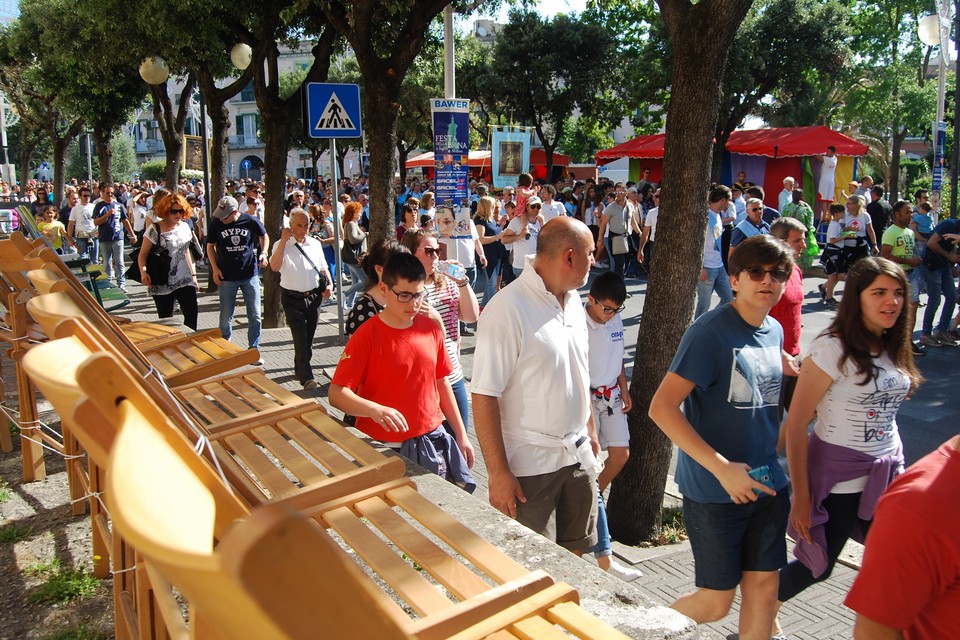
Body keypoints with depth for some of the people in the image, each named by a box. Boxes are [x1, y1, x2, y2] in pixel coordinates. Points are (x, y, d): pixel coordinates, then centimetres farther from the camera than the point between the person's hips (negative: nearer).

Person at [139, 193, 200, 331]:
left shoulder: (184, 227, 8)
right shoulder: (155, 229, -8)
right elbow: (143, 254, -9)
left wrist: (193, 275, 18)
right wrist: (143, 272, -26)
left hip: (185, 281, 4)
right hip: (162, 284, -4)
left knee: (192, 314, -3)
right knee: (166, 321, 3)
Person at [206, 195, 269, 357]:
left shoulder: (251, 221, -9)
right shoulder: (216, 223, -7)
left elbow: (264, 236, 10)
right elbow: (210, 246, 6)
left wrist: (263, 253, -6)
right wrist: (215, 268, -3)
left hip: (250, 275, 0)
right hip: (227, 277, 0)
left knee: (255, 315, 4)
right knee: (226, 318, 7)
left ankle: (254, 350, 18)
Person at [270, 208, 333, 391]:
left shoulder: (315, 244, 8)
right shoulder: (282, 245, -6)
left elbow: (323, 267, 18)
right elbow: (275, 266, -24)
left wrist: (329, 284, 1)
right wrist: (283, 240, -24)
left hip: (314, 296, 5)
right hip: (293, 298, -5)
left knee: (309, 336, 13)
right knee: (300, 338, -11)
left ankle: (299, 369, 32)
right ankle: (306, 377, -14)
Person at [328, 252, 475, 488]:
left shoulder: (431, 328, 3)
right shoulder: (366, 336, -12)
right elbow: (336, 394, -15)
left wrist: (461, 435, 13)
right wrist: (375, 410, -33)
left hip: (433, 440, 5)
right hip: (386, 451, -4)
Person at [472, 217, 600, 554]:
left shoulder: (573, 301, 6)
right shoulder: (507, 309, -20)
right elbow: (484, 396, -21)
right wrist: (498, 473, -20)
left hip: (578, 454, 7)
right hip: (529, 466, -7)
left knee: (574, 553, 19)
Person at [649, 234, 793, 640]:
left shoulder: (775, 332, 6)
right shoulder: (711, 332, -17)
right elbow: (661, 408, -23)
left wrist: (773, 462, 8)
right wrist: (723, 468, -25)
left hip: (766, 484, 7)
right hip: (714, 489, -6)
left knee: (763, 586, 12)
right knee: (716, 601, 5)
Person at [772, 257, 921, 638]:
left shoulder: (894, 348, 4)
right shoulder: (833, 349, -16)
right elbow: (796, 424, -17)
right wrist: (802, 496, -16)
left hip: (886, 473, 6)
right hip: (838, 476, -6)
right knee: (816, 567, 8)